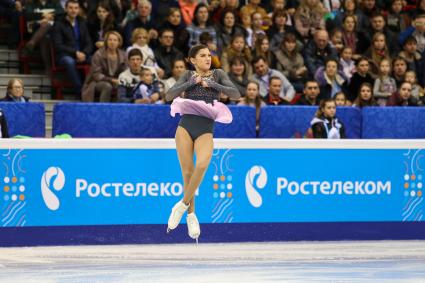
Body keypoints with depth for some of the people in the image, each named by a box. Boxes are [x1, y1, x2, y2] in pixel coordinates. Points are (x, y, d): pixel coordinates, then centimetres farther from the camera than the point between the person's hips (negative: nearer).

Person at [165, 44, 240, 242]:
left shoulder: (218, 74, 12)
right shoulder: (188, 76, 14)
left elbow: (236, 94, 1)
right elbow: (169, 95, 3)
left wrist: (212, 84, -4)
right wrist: (192, 83, -3)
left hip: (206, 130, -1)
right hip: (185, 126, 1)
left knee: (202, 165, -28)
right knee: (187, 172, -5)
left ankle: (183, 205, -12)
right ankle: (191, 215, 11)